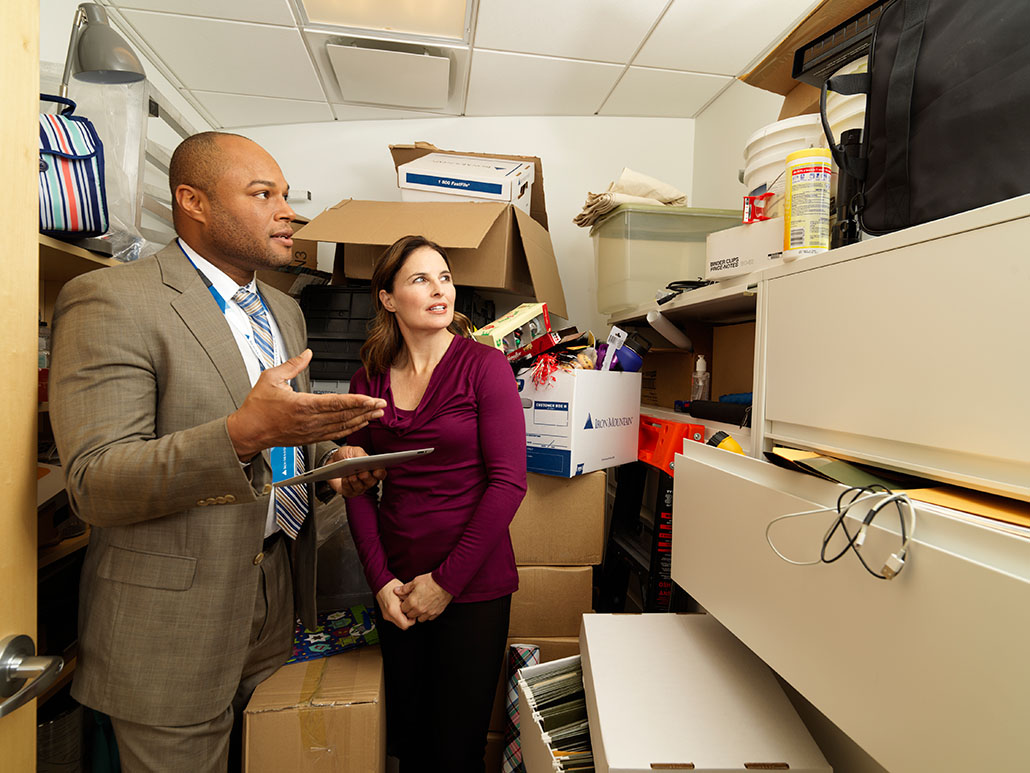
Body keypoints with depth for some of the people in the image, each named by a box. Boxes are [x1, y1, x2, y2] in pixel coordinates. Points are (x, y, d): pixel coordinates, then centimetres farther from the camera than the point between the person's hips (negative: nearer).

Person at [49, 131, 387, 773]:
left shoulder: (285, 310, 10)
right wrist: (245, 433, -35)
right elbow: (95, 486, -20)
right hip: (173, 619, -6)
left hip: (279, 594, 7)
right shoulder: (110, 301, -14)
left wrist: (332, 455, -4)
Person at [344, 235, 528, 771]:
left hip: (473, 586, -3)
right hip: (398, 583, 4)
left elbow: (508, 481, -14)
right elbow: (359, 487, 5)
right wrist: (380, 580, -5)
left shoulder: (483, 365, -9)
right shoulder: (368, 380, 4)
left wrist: (446, 580, -12)